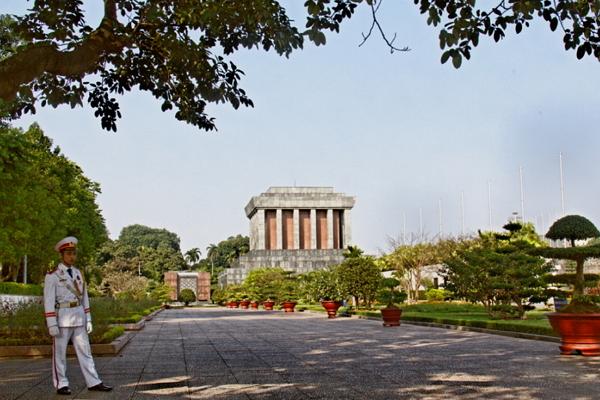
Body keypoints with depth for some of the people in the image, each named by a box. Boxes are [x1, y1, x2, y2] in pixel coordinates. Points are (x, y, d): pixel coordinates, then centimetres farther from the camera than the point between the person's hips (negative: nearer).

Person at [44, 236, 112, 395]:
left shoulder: (78, 273, 11)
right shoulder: (52, 275, -8)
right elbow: (48, 301, -12)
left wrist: (88, 320, 8)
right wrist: (51, 324, -17)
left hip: (79, 318, 6)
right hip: (61, 318, -6)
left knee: (85, 351, 5)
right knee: (59, 353, 4)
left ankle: (93, 383, 7)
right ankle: (61, 385, 13)